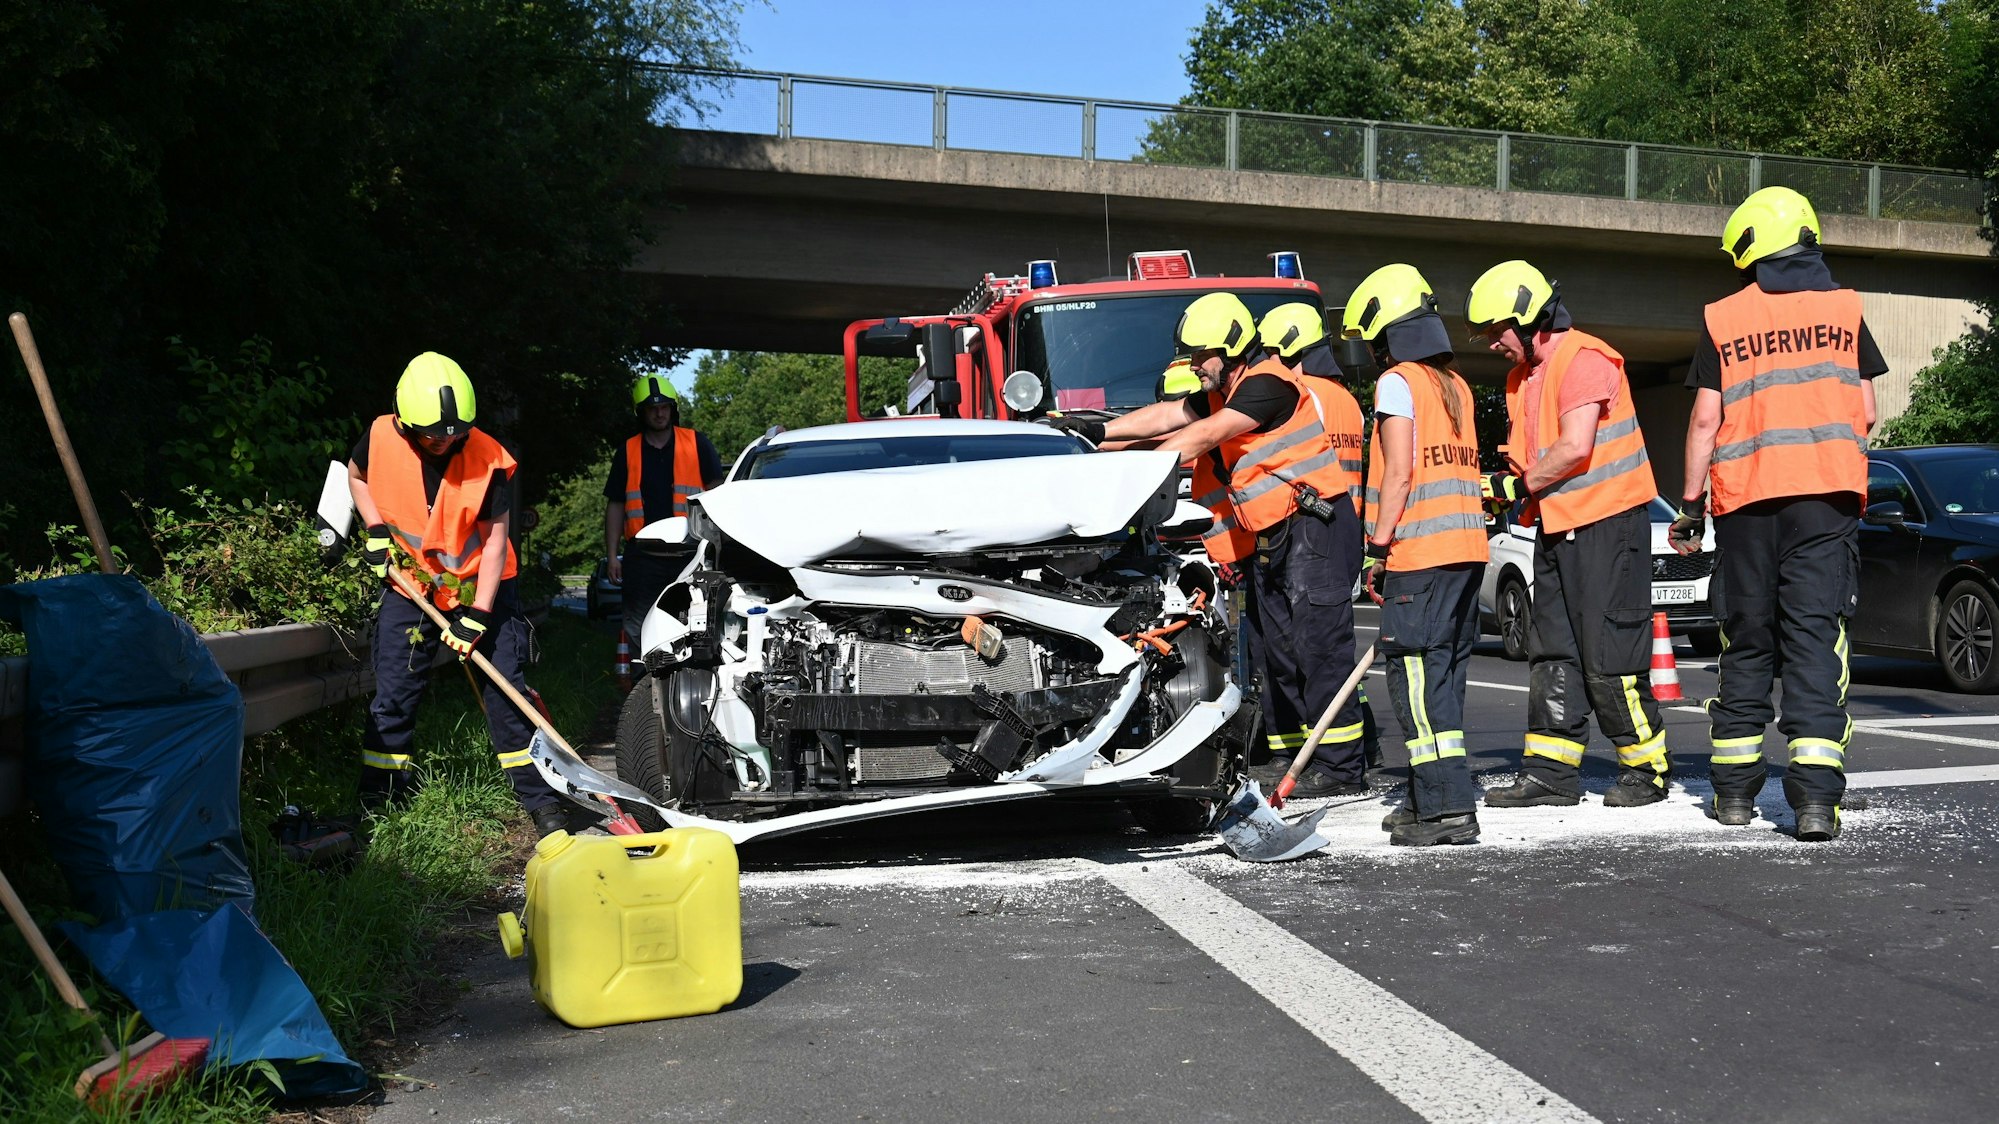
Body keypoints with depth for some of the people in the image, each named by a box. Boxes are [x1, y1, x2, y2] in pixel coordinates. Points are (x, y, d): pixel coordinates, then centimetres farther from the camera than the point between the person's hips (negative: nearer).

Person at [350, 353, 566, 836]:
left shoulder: (490, 461, -22)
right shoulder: (382, 437, -15)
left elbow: (495, 542, -17)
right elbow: (356, 476, 9)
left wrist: (478, 615, -22)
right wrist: (377, 531, -6)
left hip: (480, 585, -2)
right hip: (410, 582, 2)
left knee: (506, 686, -5)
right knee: (393, 693, 3)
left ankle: (539, 797, 2)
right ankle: (377, 799, 15)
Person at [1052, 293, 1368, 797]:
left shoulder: (1267, 383, -13)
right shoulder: (1222, 392, 16)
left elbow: (1203, 437, -20)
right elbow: (1166, 416, 20)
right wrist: (1098, 431, 12)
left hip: (1314, 526, -10)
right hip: (1271, 538, 11)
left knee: (1317, 646, -12)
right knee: (1281, 656, 9)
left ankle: (1340, 770, -10)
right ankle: (1302, 765, 14)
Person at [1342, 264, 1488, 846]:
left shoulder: (1397, 382, -5)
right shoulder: (1456, 384, 19)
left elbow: (1399, 475, -12)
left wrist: (1377, 550, -9)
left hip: (1421, 553, -9)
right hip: (1468, 546, 9)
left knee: (1418, 677, -8)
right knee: (1443, 676, 11)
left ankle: (1448, 806, -11)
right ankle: (1428, 798, 16)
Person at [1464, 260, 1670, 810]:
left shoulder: (1583, 358, -13)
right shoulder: (1522, 376, 16)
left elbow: (1575, 449, -21)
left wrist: (1517, 484, -12)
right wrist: (1497, 488, -3)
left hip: (1608, 520, -9)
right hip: (1557, 527, 9)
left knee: (1610, 658, -5)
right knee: (1552, 653, 8)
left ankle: (1646, 769, 7)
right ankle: (1550, 772, 13)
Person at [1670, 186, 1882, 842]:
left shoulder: (1722, 320, 3)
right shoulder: (1845, 308, 7)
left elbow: (1705, 420, 0)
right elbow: (1866, 413, 7)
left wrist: (1691, 503, 7)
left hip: (1745, 498, 0)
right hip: (1827, 494, 0)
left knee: (1747, 642, 10)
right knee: (1815, 638, -3)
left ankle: (1735, 790, 16)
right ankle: (1816, 798, -11)